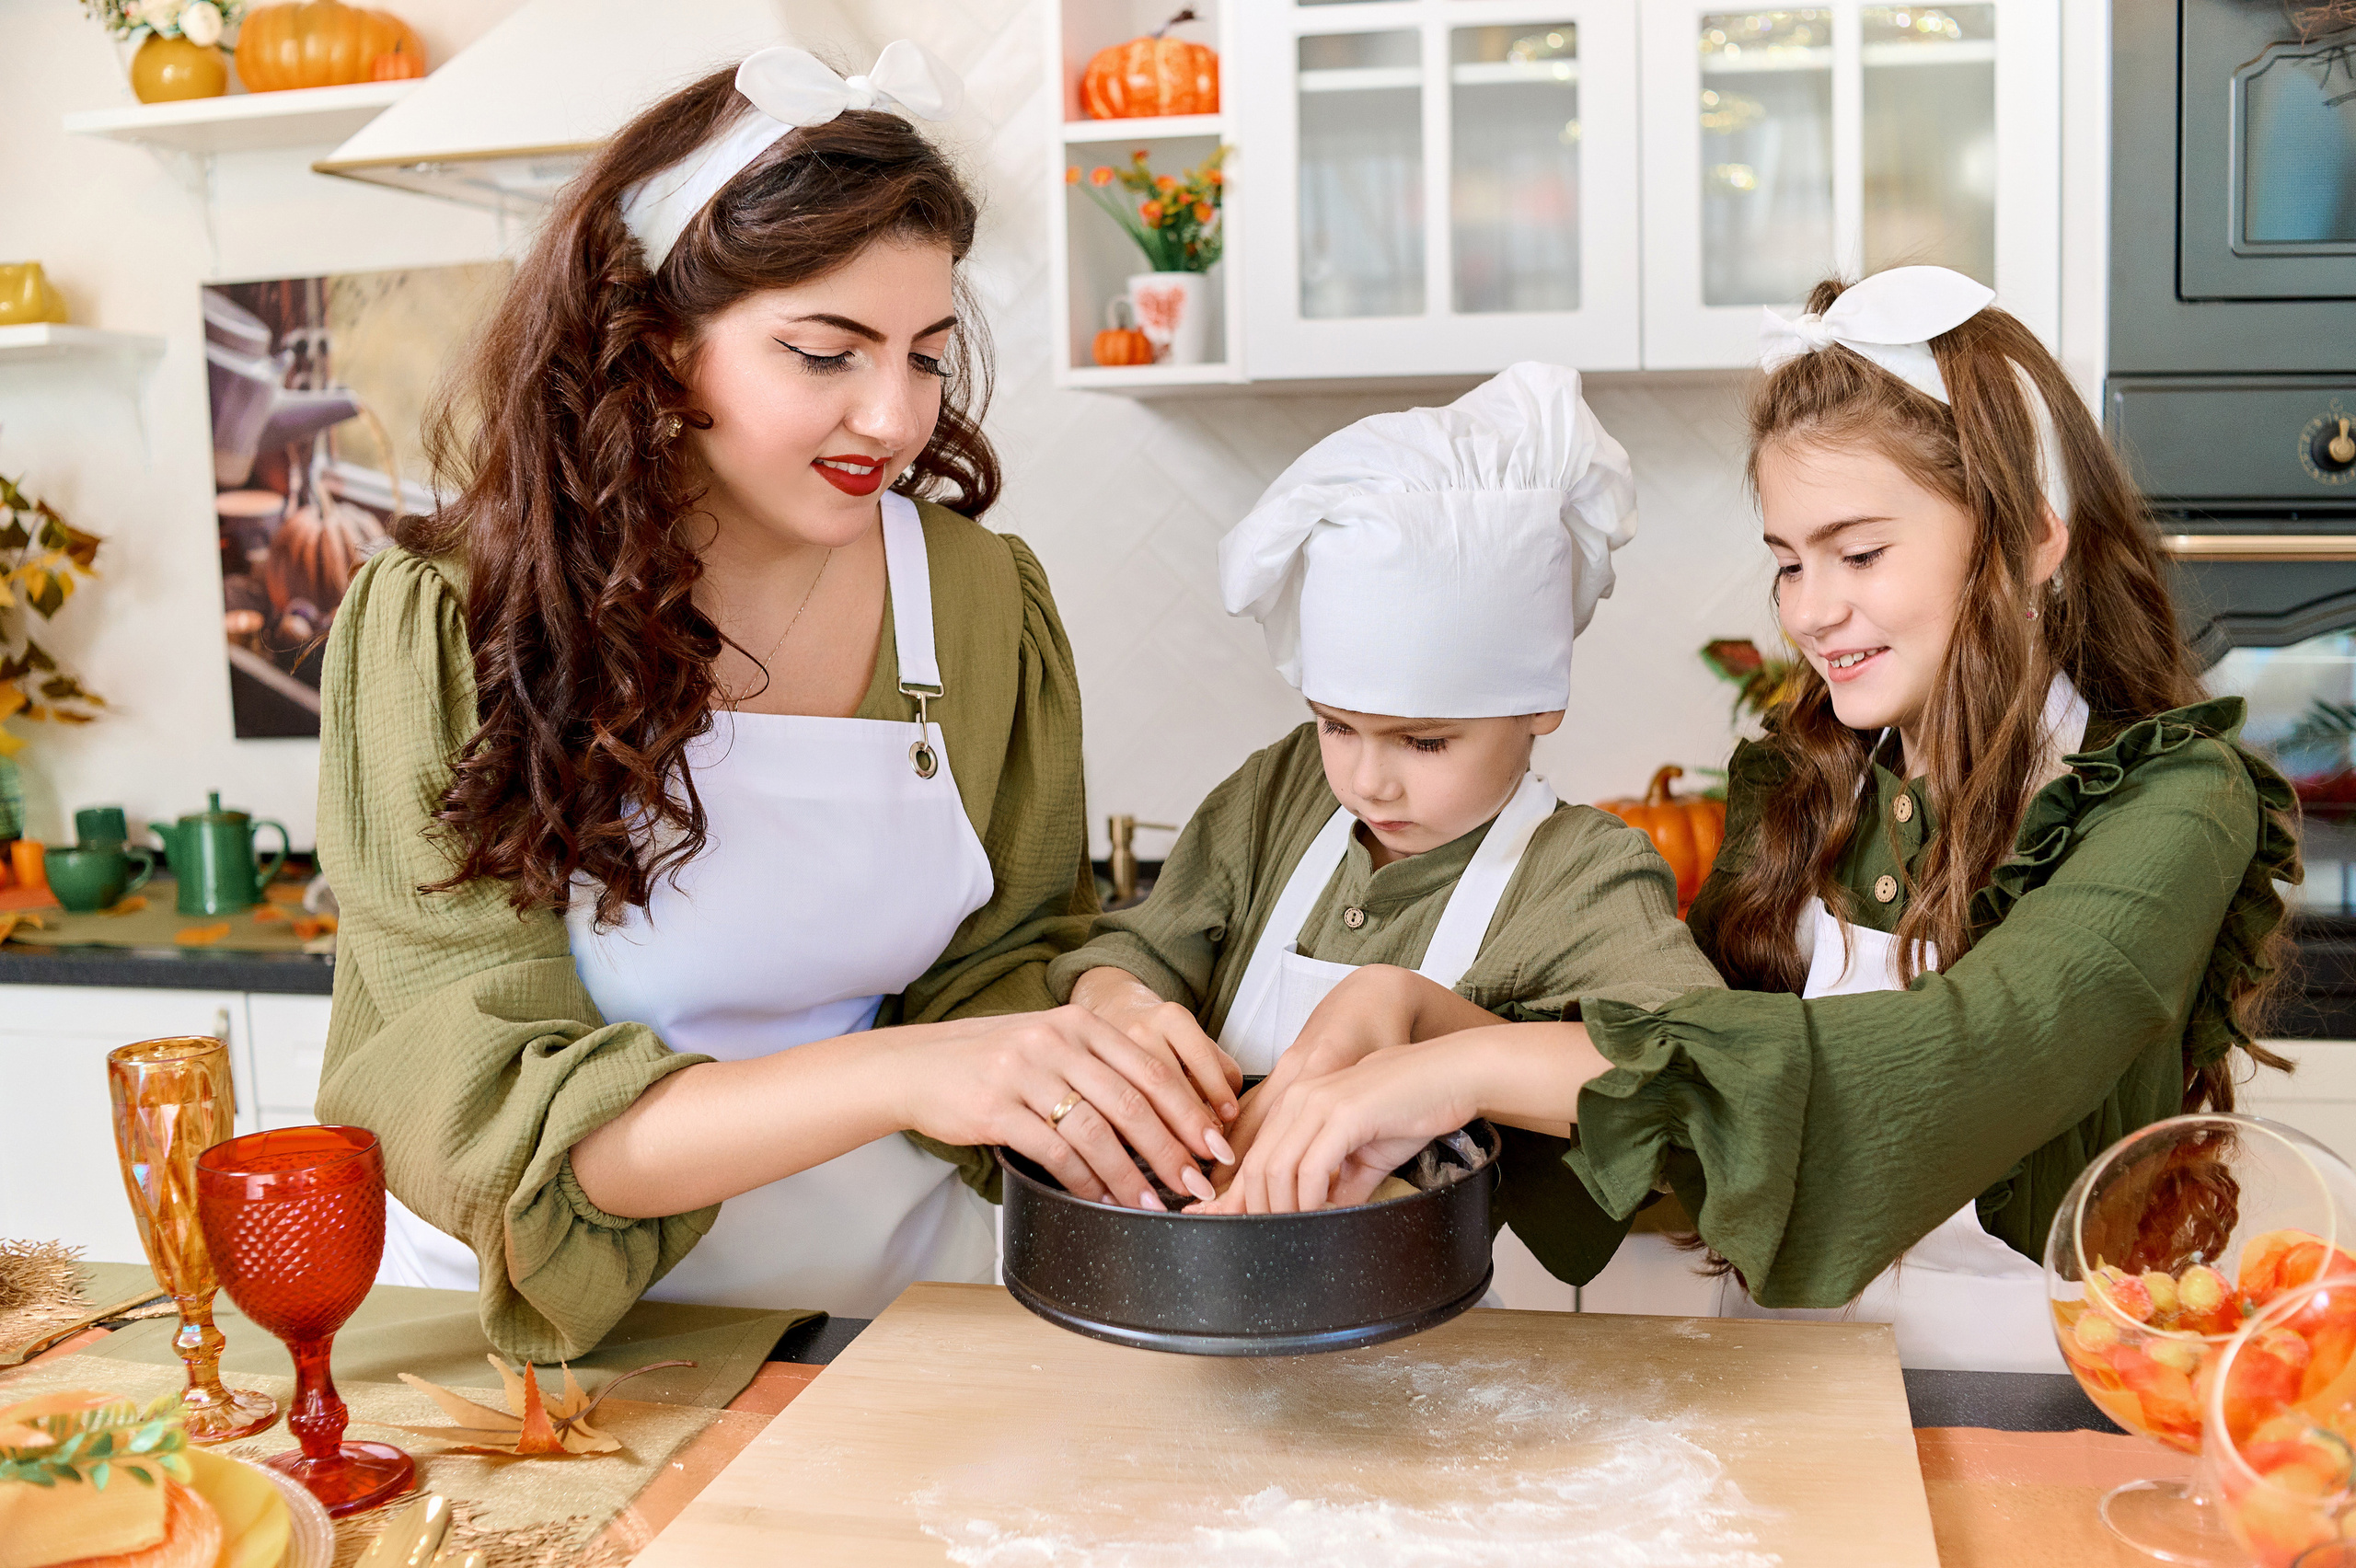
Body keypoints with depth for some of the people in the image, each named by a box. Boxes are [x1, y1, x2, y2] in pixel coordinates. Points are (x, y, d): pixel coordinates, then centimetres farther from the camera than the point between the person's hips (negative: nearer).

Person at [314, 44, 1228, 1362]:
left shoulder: (982, 598, -4)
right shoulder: (443, 631, -14)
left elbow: (1002, 960, 5)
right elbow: (496, 1112, -20)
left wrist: (1098, 1077, -18)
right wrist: (893, 1076, -34)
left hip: (890, 1289, 3)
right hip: (537, 1327, -2)